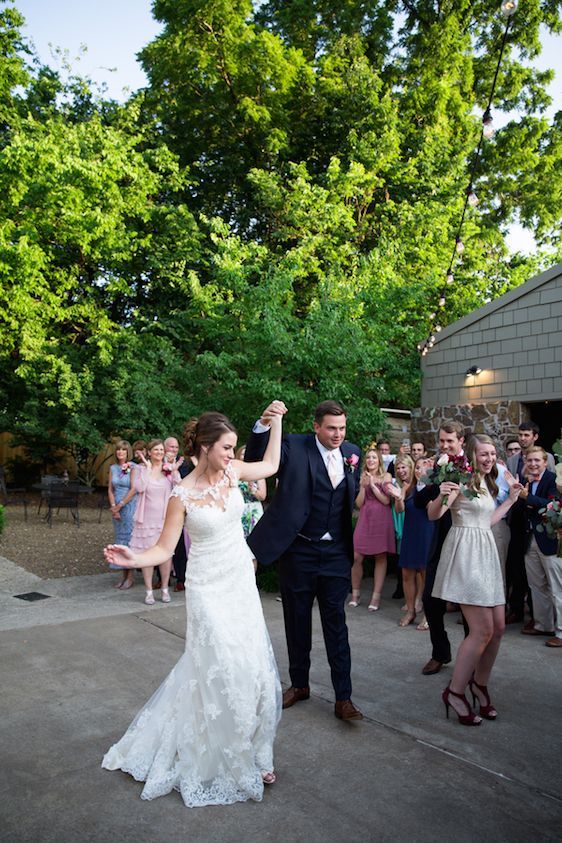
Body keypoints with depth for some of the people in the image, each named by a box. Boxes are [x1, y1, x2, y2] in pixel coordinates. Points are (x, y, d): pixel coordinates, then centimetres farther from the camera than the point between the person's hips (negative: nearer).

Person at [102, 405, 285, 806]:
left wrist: (276, 421, 11)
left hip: (243, 582, 5)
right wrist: (135, 558, -31)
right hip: (210, 589, -5)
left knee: (252, 665, 11)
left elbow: (271, 465, 14)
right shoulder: (183, 494, -15)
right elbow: (164, 549, -11)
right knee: (222, 670, 0)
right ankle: (225, 762, 25)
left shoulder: (232, 471, -3)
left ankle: (249, 750, 35)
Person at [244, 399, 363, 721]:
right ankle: (299, 684, 33)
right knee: (297, 622, 14)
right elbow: (256, 460, -24)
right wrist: (263, 424, -38)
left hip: (336, 553, 2)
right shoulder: (295, 446, -10)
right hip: (299, 551, -2)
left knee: (336, 624, 6)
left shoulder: (353, 452, 3)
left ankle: (343, 697, 15)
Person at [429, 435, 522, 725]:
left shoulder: (487, 483, 17)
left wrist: (511, 499, 24)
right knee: (483, 630, -10)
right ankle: (455, 691, 5)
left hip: (486, 554, 9)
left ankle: (480, 684, 27)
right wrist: (442, 497, -37)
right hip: (465, 553, -9)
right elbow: (433, 515, -16)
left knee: (498, 627, 9)